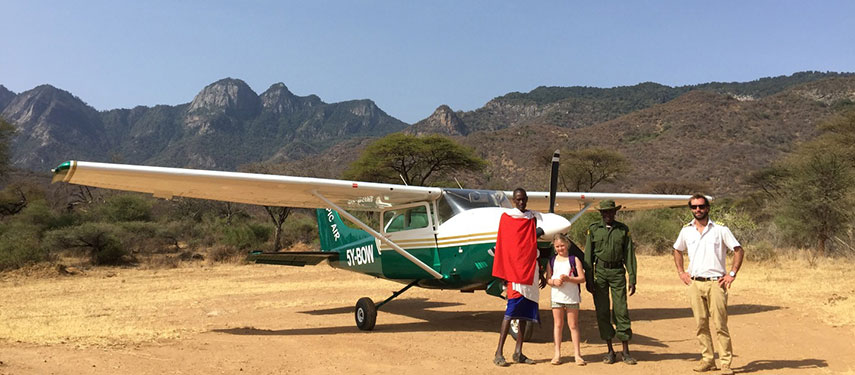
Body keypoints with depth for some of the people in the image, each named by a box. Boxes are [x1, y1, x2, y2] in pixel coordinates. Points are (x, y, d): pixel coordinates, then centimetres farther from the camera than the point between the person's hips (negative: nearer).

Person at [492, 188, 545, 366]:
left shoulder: (533, 218, 13)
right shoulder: (507, 218, -3)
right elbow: (505, 246, -5)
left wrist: (540, 273, 16)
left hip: (530, 270, 6)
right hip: (515, 268, -6)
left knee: (526, 311, 6)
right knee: (513, 309, -13)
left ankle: (518, 352, 12)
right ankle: (499, 353, -9)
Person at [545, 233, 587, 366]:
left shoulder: (574, 259, 2)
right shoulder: (552, 261, 9)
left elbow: (582, 278, -3)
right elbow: (548, 279, 7)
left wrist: (568, 279, -17)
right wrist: (554, 281, -14)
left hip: (572, 297, -2)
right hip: (557, 296, 2)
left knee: (573, 325, 2)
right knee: (558, 324, 6)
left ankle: (577, 354, 7)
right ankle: (557, 354, 12)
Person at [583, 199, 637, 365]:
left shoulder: (623, 229, 6)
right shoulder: (593, 229, 5)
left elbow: (629, 255, 5)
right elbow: (588, 256, 5)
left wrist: (632, 279, -1)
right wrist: (588, 279, 0)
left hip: (617, 272, 0)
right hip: (600, 272, 0)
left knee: (621, 310, -3)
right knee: (602, 311, 2)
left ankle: (625, 351, 6)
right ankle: (610, 350, 12)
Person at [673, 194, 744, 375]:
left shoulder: (720, 229, -1)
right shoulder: (686, 230, 9)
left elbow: (738, 250, 2)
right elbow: (677, 250, 23)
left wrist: (732, 274, -4)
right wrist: (681, 272, 13)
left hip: (716, 283, -3)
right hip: (694, 284, 4)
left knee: (720, 325, -4)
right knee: (700, 325, 7)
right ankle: (708, 359, 17)